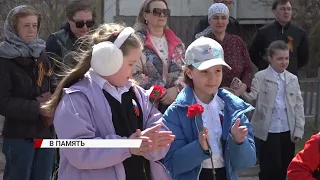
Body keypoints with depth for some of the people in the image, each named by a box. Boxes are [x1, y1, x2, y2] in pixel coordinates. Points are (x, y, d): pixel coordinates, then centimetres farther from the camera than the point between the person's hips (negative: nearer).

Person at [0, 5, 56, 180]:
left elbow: (54, 87, 14)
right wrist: (36, 108, -20)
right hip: (19, 136, -6)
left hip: (46, 133, 6)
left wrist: (52, 98, -10)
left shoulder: (42, 56, 10)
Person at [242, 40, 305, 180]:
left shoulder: (293, 79, 9)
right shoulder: (260, 77, -2)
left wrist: (299, 129, 3)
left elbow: (298, 105, 9)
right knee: (269, 168, -2)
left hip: (288, 131, 4)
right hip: (268, 131, -4)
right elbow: (252, 97, -13)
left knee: (284, 168, 11)